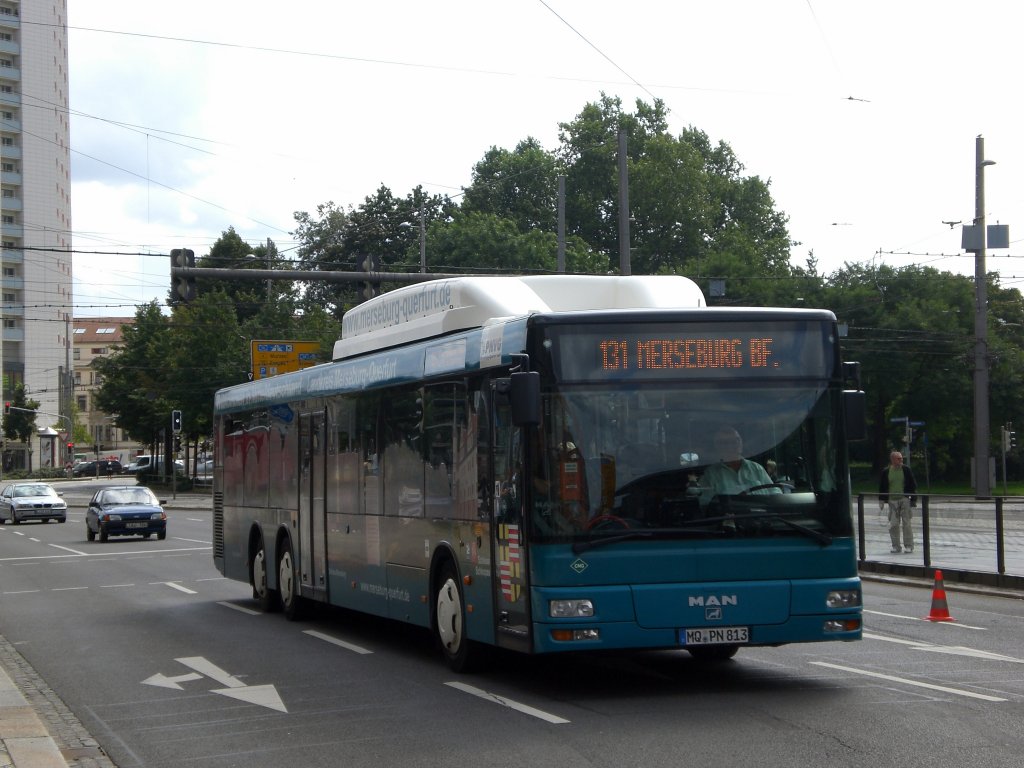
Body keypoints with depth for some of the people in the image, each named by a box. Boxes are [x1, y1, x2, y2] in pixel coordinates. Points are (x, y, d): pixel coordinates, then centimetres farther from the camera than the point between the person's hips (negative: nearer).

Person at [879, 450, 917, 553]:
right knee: (893, 525, 1)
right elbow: (882, 487, 10)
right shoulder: (886, 472, 5)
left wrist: (913, 499, 0)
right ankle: (896, 546, 9)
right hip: (892, 500, 1)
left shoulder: (906, 470, 3)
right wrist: (881, 500, 5)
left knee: (906, 523, -3)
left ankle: (908, 546, 4)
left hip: (905, 499, -1)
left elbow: (913, 485, 6)